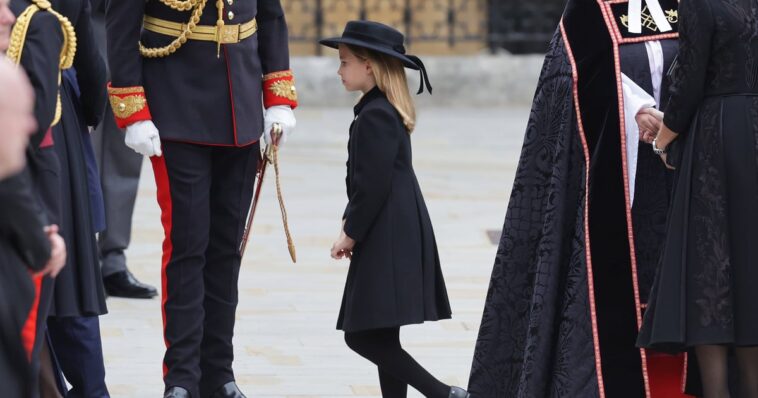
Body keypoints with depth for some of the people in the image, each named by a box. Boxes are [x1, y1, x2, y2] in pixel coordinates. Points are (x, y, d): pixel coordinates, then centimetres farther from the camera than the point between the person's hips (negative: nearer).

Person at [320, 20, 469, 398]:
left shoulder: (375, 116, -16)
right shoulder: (389, 111, 15)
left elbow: (374, 184, -19)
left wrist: (351, 234, -10)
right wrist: (351, 226, 15)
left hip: (388, 240, -10)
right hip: (396, 238, 10)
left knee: (362, 335, -11)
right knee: (381, 337, 13)